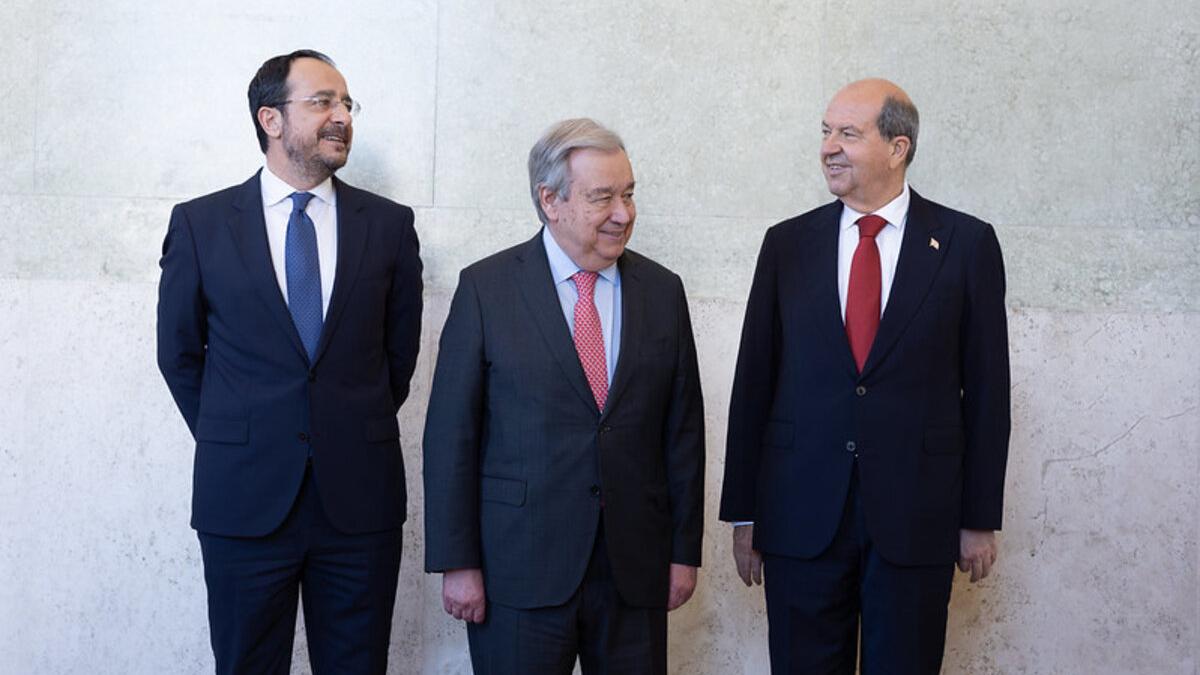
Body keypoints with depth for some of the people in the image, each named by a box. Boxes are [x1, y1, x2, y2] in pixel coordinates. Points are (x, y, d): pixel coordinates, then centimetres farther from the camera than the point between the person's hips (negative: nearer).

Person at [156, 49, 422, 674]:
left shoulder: (388, 224, 4)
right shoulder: (199, 223, 1)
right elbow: (178, 352, 9)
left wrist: (356, 432, 12)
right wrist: (229, 441, 8)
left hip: (359, 497, 1)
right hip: (245, 497, -1)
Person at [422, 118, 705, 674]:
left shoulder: (662, 291, 6)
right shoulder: (485, 288, -3)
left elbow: (683, 430, 8)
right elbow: (451, 433, -4)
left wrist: (684, 551, 6)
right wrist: (456, 561, -8)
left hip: (634, 568, 3)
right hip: (519, 567, -3)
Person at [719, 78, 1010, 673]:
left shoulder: (967, 244, 0)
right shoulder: (787, 244, 5)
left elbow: (986, 386, 1)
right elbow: (753, 381, 6)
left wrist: (981, 518, 1)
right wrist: (743, 513, 4)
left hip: (916, 516, -1)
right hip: (801, 517, 2)